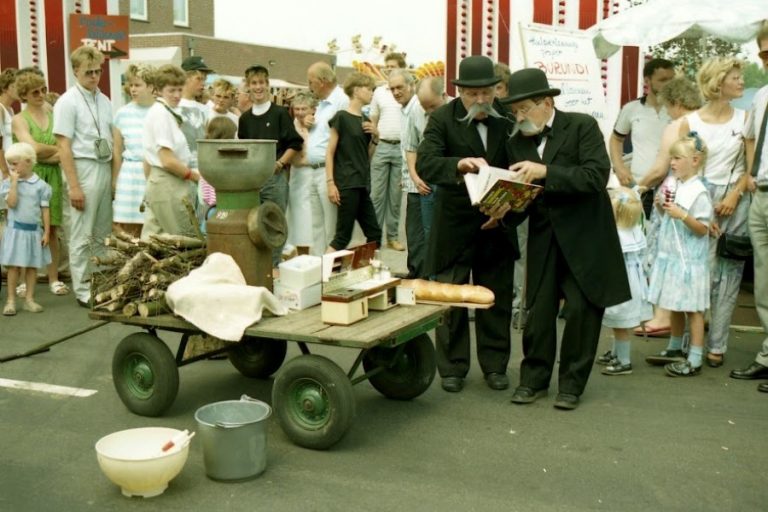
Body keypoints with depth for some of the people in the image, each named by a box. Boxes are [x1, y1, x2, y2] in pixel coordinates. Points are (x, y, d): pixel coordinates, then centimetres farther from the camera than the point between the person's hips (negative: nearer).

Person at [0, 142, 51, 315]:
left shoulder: (40, 185, -2)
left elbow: (45, 210, 1)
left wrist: (46, 232, -2)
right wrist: (15, 181, -14)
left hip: (34, 231, 1)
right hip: (15, 230, -1)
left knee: (32, 266, 8)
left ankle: (29, 299, 16)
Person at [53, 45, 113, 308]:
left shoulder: (104, 101, 11)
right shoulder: (68, 102, -7)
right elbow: (64, 146, -11)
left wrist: (115, 175, 8)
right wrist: (74, 186, -16)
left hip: (105, 168, 6)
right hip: (83, 168, -6)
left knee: (103, 233, 13)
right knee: (82, 235, 0)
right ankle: (82, 289, 8)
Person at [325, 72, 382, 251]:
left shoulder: (365, 120, 14)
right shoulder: (341, 117, -7)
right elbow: (330, 152, -8)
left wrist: (375, 137, 3)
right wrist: (330, 183, -14)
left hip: (362, 184, 8)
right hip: (347, 184, -8)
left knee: (374, 233, 9)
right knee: (343, 236, -8)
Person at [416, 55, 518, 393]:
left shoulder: (508, 118, -1)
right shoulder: (442, 119, -9)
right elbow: (424, 164, -21)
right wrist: (460, 163, -39)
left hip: (496, 224, 3)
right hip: (455, 225, -2)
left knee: (497, 298, 11)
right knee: (451, 298, 6)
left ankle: (495, 366, 25)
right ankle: (452, 368, 19)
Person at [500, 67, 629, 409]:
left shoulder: (582, 126, -8)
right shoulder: (517, 143, 5)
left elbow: (597, 175, -20)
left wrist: (545, 171, -26)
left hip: (584, 235, -4)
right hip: (543, 237, 4)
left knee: (581, 310, 1)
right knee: (538, 310, 5)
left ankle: (572, 384, 16)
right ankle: (534, 378, 21)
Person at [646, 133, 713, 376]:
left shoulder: (698, 192, -15)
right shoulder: (671, 184, 7)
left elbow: (703, 229, -16)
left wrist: (683, 215, -27)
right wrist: (661, 206, 0)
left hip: (689, 260, -8)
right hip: (670, 255, 8)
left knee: (692, 308, -1)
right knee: (675, 306, 19)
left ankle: (695, 360, 5)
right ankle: (674, 350, 34)